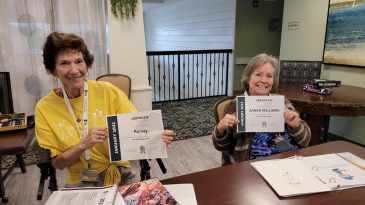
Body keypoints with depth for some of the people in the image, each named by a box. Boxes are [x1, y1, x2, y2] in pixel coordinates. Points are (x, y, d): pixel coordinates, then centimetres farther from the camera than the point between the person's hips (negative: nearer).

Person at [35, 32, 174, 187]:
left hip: (119, 176, -1)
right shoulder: (44, 108, -6)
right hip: (79, 183, 1)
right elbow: (58, 163, -3)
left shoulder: (107, 91, -10)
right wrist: (84, 145, -21)